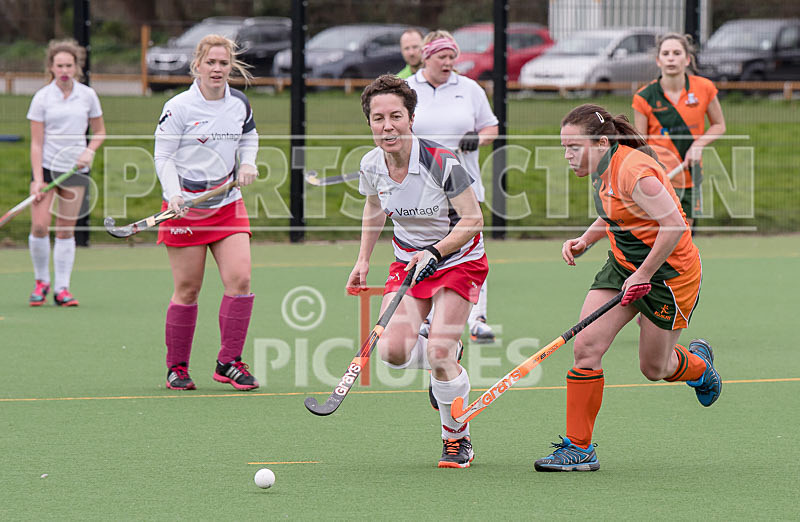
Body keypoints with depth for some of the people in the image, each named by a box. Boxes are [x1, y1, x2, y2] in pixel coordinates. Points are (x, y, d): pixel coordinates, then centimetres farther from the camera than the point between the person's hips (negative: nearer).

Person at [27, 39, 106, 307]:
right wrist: (37, 179, -13)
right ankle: (41, 282, 9)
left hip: (75, 169, 1)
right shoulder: (42, 97, -4)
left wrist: (90, 151, -7)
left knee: (66, 230, 1)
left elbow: (100, 131, 14)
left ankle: (62, 288, 7)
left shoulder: (88, 95, 2)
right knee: (39, 226, -11)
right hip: (46, 165, -1)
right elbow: (36, 142, -5)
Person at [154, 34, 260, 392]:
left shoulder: (239, 104, 5)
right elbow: (163, 157, -6)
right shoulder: (178, 107, -9)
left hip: (227, 204, 4)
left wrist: (248, 162, 5)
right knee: (187, 290, -1)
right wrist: (174, 196, -20)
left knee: (240, 279, -11)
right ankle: (177, 368, 14)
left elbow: (249, 136, 24)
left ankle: (229, 363, -2)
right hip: (185, 208, -4)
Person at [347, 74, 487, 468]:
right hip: (408, 259, 5)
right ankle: (448, 358, 20)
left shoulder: (441, 162, -25)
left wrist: (435, 252, -30)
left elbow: (472, 221, -19)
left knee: (439, 354, -19)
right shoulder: (371, 165, -9)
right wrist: (363, 260, 10)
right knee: (392, 351, -15)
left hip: (458, 260, -5)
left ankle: (457, 441, 3)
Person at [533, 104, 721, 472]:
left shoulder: (633, 170, -27)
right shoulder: (603, 170, 1)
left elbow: (674, 226, -29)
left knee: (654, 369, 8)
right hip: (623, 264, 8)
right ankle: (578, 447, -4)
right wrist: (585, 241, 3)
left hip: (668, 272, -8)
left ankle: (698, 363, 44)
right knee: (586, 346, -10)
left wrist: (643, 275, -24)